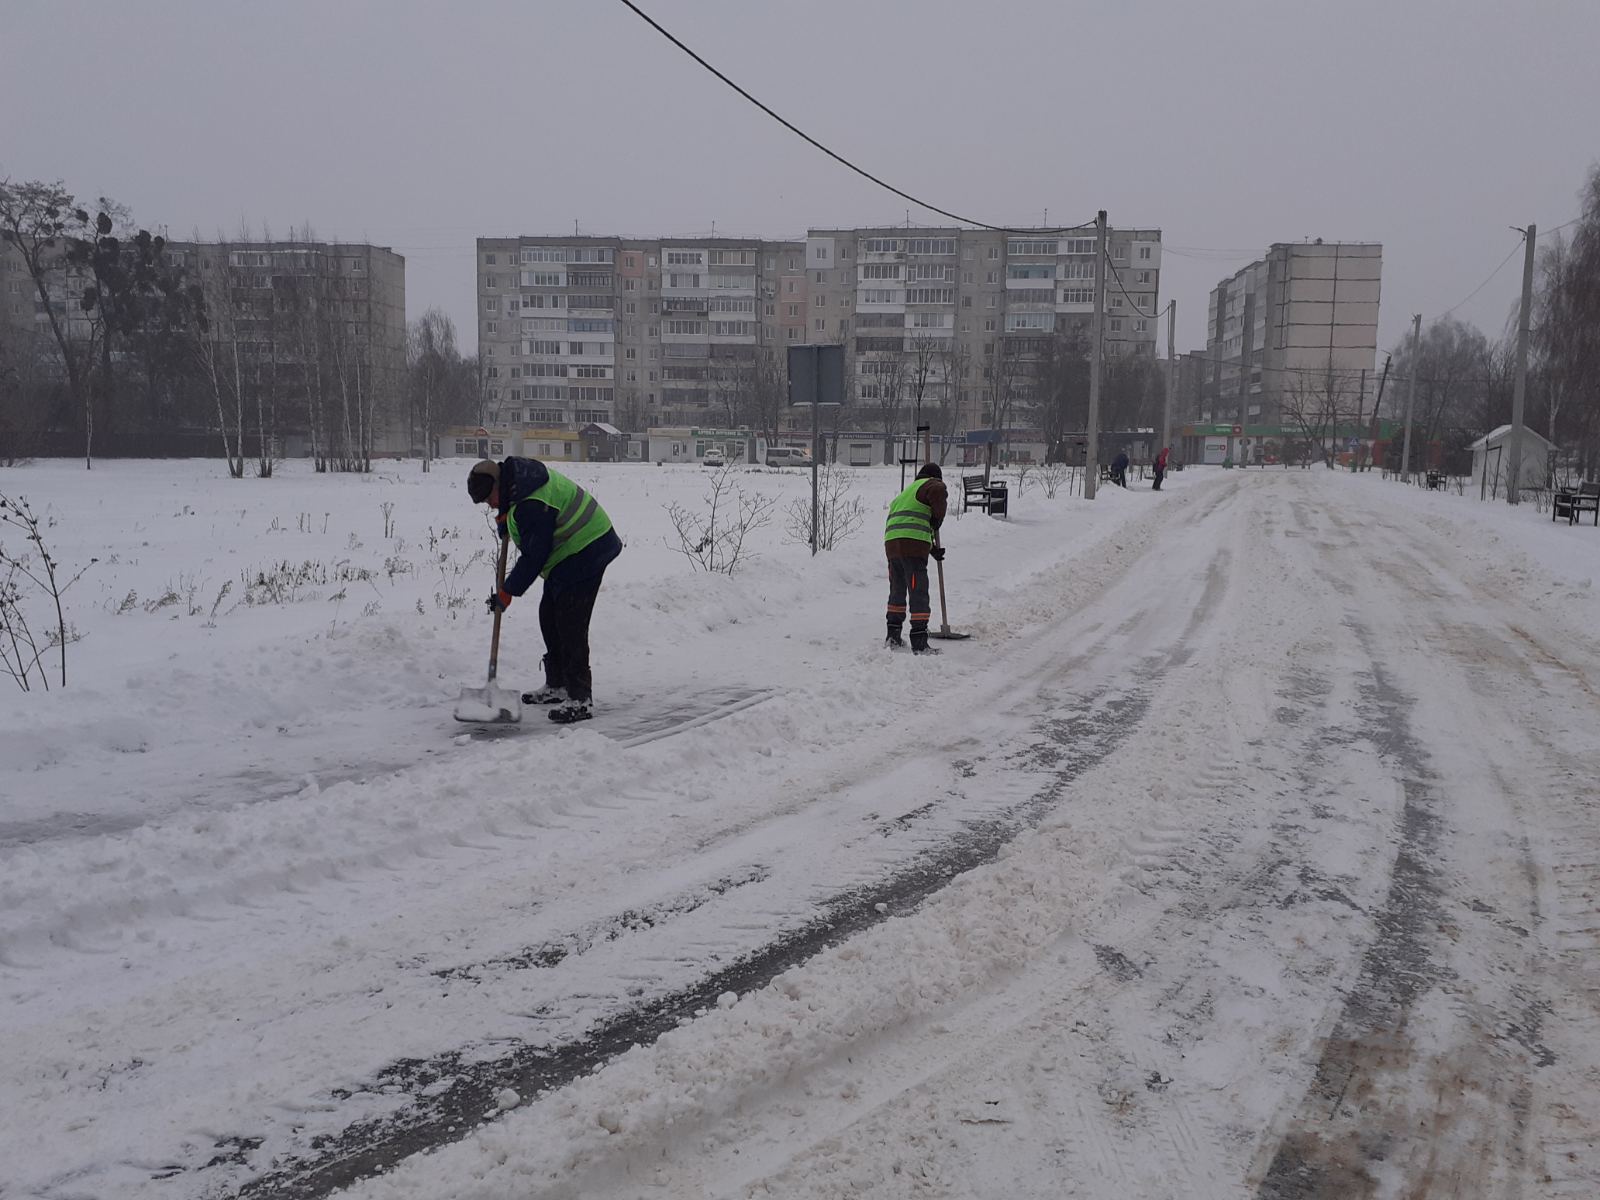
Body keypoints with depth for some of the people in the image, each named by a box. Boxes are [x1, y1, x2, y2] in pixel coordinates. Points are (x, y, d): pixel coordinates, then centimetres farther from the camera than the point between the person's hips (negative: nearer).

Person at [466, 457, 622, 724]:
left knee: (570, 625, -14)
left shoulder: (531, 505, -29)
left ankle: (578, 699, -12)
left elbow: (534, 557, -25)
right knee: (549, 616, 16)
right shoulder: (519, 473, 3)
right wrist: (505, 517, 3)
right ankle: (557, 686, 27)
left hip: (585, 554, -11)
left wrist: (508, 592, -16)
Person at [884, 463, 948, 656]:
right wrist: (937, 519, -1)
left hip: (891, 544, 8)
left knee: (897, 590, 21)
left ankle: (893, 636, 29)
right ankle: (919, 643, -10)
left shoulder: (906, 492, 34)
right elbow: (938, 492, -18)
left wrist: (933, 550, 33)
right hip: (913, 546, -8)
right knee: (918, 593, -6)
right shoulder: (932, 484, 8)